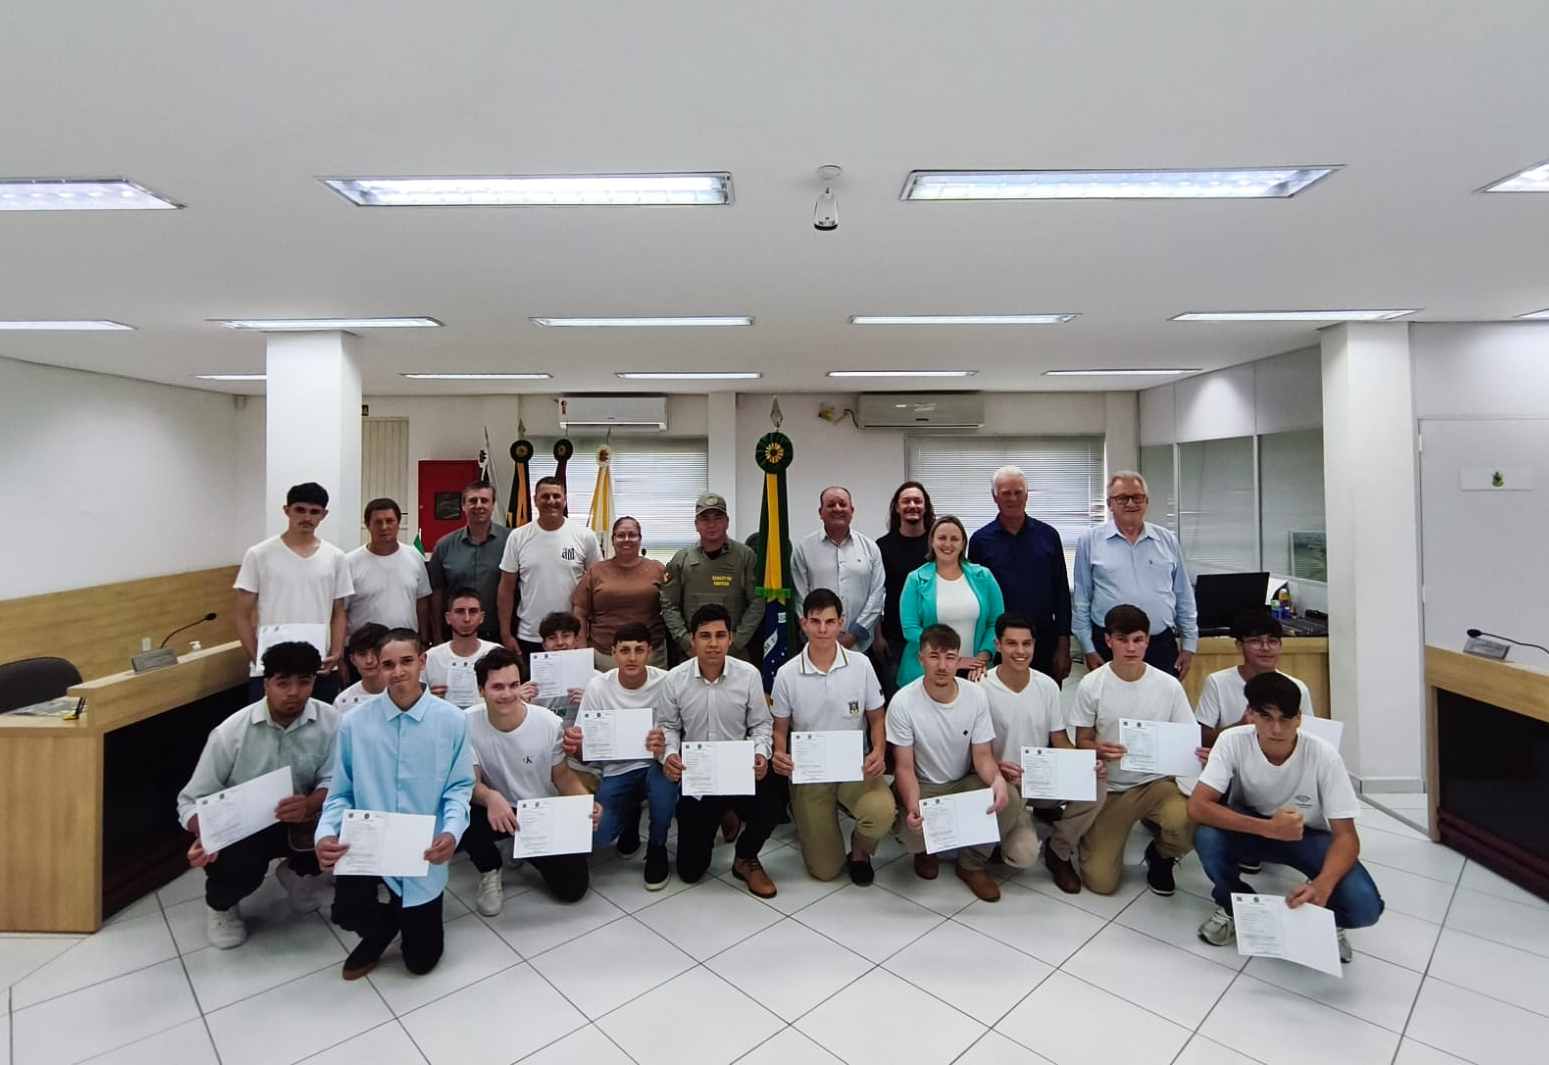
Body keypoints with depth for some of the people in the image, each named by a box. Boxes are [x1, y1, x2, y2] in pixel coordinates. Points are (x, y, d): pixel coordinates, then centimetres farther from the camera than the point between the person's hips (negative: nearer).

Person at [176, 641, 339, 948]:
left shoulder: (329, 721, -17)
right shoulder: (230, 733, -18)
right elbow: (192, 799, -11)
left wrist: (311, 805, -38)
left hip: (297, 821, 1)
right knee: (238, 866, -33)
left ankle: (297, 872, 10)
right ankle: (220, 905, 9)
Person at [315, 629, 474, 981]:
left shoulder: (453, 720, -12)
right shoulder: (355, 723, -9)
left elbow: (459, 787, -8)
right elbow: (340, 793, -2)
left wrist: (452, 832, -26)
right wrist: (325, 835, -21)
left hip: (424, 854, 0)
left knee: (421, 960, 9)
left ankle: (409, 919, 47)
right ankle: (382, 929, 15)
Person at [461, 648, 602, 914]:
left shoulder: (549, 723, -22)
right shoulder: (467, 723, -21)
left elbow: (562, 775, -7)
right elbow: (469, 781, -19)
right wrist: (490, 797, -43)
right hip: (499, 811, 0)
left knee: (572, 888, -7)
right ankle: (489, 873, 1)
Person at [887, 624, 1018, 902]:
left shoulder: (976, 696, -12)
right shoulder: (902, 703, -20)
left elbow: (982, 755, -9)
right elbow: (904, 766, -14)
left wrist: (997, 779, -33)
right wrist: (913, 806, -34)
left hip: (964, 782, 3)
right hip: (922, 785, -2)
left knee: (1006, 805, -27)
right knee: (913, 833, -32)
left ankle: (972, 864, 6)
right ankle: (925, 848, 12)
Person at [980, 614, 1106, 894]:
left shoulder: (1048, 685, -1)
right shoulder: (982, 690, -16)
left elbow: (1060, 741, 4)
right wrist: (999, 769, -32)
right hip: (1003, 783, -5)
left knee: (1096, 783, -24)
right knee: (1024, 854, -27)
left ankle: (1058, 851, 2)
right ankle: (1010, 832, 14)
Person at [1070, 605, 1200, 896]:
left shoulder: (1168, 685, -6)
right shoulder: (1091, 684, -10)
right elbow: (1082, 742, -2)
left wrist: (1199, 754, -22)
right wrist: (1099, 750, -25)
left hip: (1156, 782, 1)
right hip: (1108, 788, -1)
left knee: (1183, 822, -34)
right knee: (1101, 882, -9)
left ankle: (1161, 856, 5)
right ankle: (1093, 836, 28)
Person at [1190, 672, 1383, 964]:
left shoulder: (1323, 756, -25)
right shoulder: (1232, 741, -26)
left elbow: (1346, 836, -23)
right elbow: (1197, 806, -31)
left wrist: (1322, 885, -43)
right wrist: (1269, 828, -40)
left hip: (1309, 837, 0)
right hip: (1252, 828, 0)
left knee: (1363, 906, -28)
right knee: (1207, 836, -33)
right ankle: (1234, 907, 0)